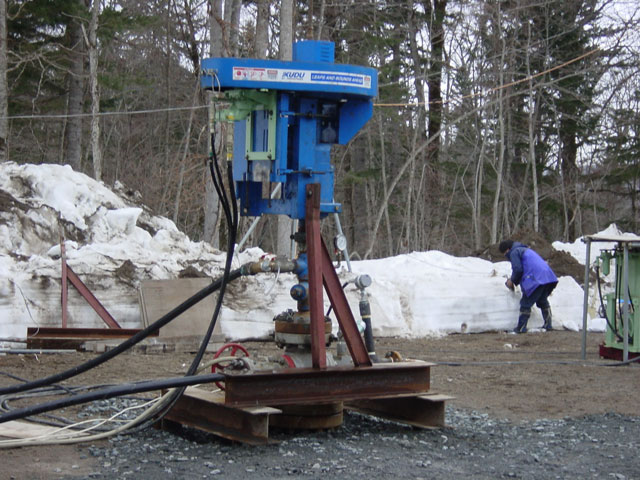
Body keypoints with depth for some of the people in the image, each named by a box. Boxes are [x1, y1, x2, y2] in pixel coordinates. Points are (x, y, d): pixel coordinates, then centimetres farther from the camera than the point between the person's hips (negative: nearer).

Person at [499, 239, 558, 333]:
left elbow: (518, 269, -8)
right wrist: (514, 281, 27)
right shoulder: (525, 249, 31)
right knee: (542, 301, 23)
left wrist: (512, 281, 9)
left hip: (535, 279, -9)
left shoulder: (514, 252, 2)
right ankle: (547, 325, 25)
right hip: (548, 276, 9)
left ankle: (521, 328, -1)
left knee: (526, 303, -2)